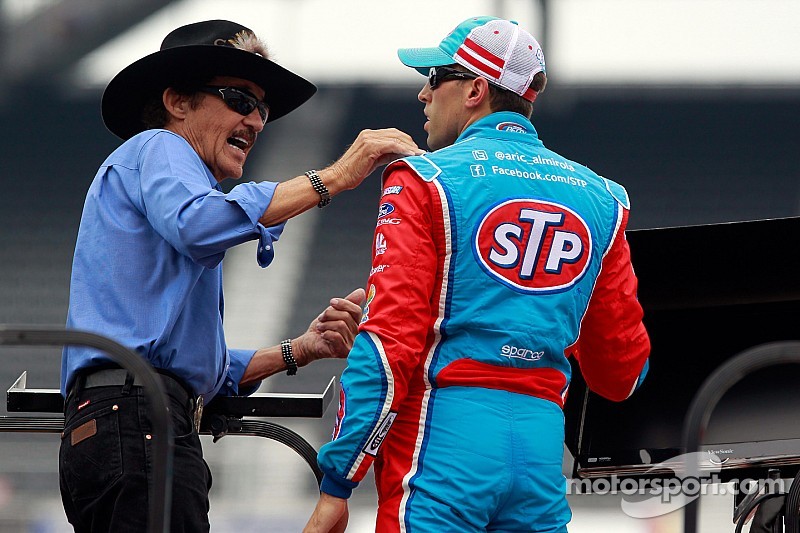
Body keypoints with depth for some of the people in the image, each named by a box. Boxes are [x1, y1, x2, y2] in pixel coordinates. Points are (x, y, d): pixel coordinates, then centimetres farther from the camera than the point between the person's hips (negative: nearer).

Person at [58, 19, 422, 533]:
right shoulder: (156, 148, 6)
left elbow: (204, 368, 28)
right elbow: (197, 224, -21)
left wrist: (301, 350, 15)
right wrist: (334, 178, -18)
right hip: (136, 423, -10)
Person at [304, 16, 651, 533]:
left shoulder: (423, 181, 0)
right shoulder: (600, 197, 14)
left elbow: (390, 344, -9)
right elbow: (624, 372, 16)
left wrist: (336, 488, -9)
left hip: (443, 436, -5)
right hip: (544, 444, 5)